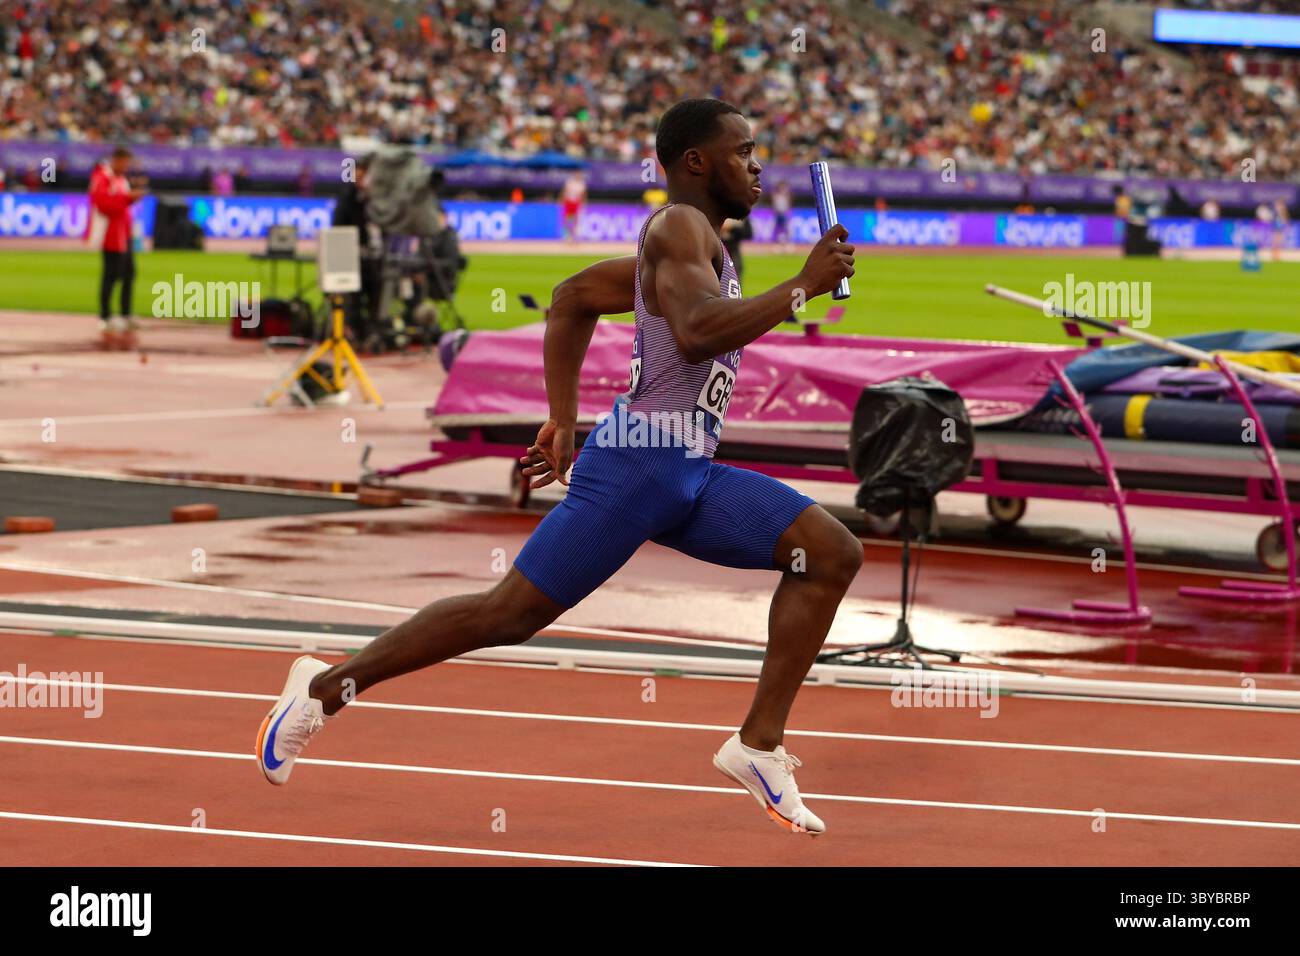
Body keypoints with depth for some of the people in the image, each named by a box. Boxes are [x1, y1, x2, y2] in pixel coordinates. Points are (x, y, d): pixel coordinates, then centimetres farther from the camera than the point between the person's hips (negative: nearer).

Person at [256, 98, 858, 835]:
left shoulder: (693, 244, 20)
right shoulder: (679, 228, -9)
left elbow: (573, 298, 28)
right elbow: (698, 333, -28)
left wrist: (564, 419, 26)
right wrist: (802, 287, -22)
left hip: (690, 473, 10)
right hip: (639, 462, -10)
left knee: (833, 553, 1)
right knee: (512, 613, -7)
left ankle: (760, 745, -1)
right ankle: (328, 686, 6)